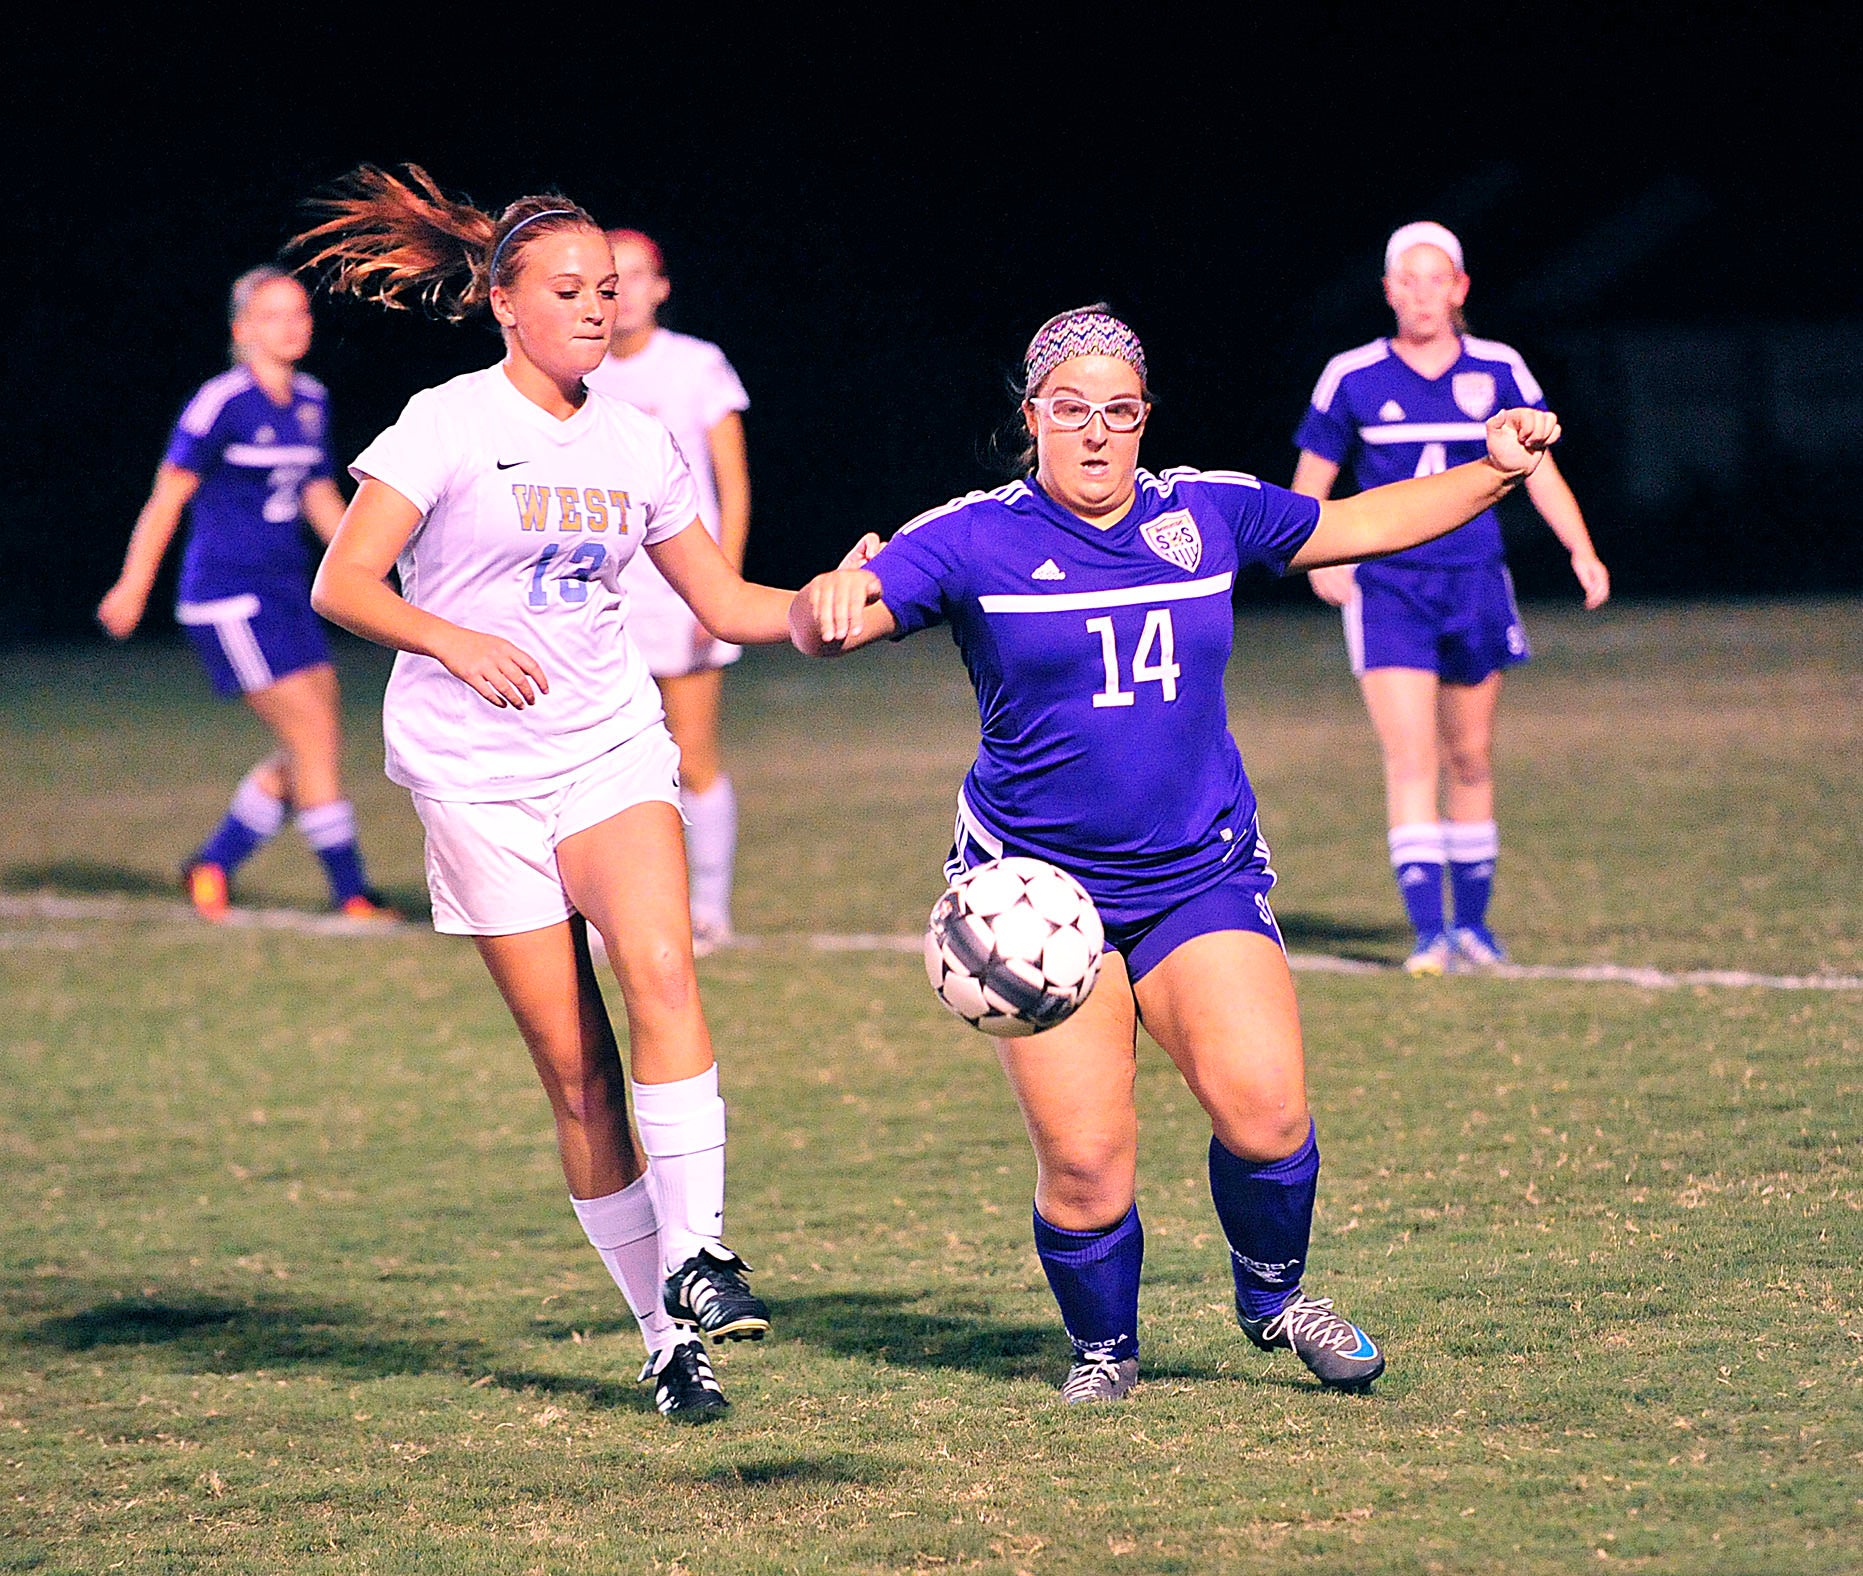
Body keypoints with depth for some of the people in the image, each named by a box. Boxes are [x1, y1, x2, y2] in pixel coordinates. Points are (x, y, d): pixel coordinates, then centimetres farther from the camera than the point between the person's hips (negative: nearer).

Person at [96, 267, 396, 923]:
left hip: (285, 592, 8)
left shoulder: (311, 402, 10)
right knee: (314, 736, -12)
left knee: (314, 746, 5)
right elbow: (167, 495, -9)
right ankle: (350, 892, -5)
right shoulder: (222, 402, -13)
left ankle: (214, 862, 20)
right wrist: (133, 588, -7)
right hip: (228, 596, -8)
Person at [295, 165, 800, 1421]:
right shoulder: (449, 424, -4)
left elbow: (726, 603, 17)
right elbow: (342, 586, -8)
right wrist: (456, 641, -24)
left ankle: (696, 1258, -24)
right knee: (572, 1057, -4)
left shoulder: (639, 444, 10)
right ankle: (666, 1338, 2)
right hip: (476, 767, -3)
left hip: (611, 745, 3)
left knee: (661, 967, -25)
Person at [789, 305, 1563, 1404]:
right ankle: (1104, 1348, 18)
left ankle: (1274, 1295, 14)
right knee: (1085, 1162, -10)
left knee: (1266, 1112, -16)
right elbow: (825, 622, -14)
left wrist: (1494, 471, 9)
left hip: (1201, 878, 2)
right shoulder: (974, 540, -5)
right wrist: (831, 606, -37)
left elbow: (1360, 525, 18)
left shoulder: (1210, 514, 5)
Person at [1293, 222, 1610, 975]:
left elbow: (1539, 471, 7)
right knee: (1410, 759, -13)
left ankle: (1472, 920, 24)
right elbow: (1309, 487, 5)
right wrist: (1319, 557, -12)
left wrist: (1582, 551, -7)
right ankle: (1427, 929, -14)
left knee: (1471, 759, 10)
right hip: (1386, 585, -2)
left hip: (1475, 583, 2)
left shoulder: (1498, 371, 2)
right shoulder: (1352, 378, -3)